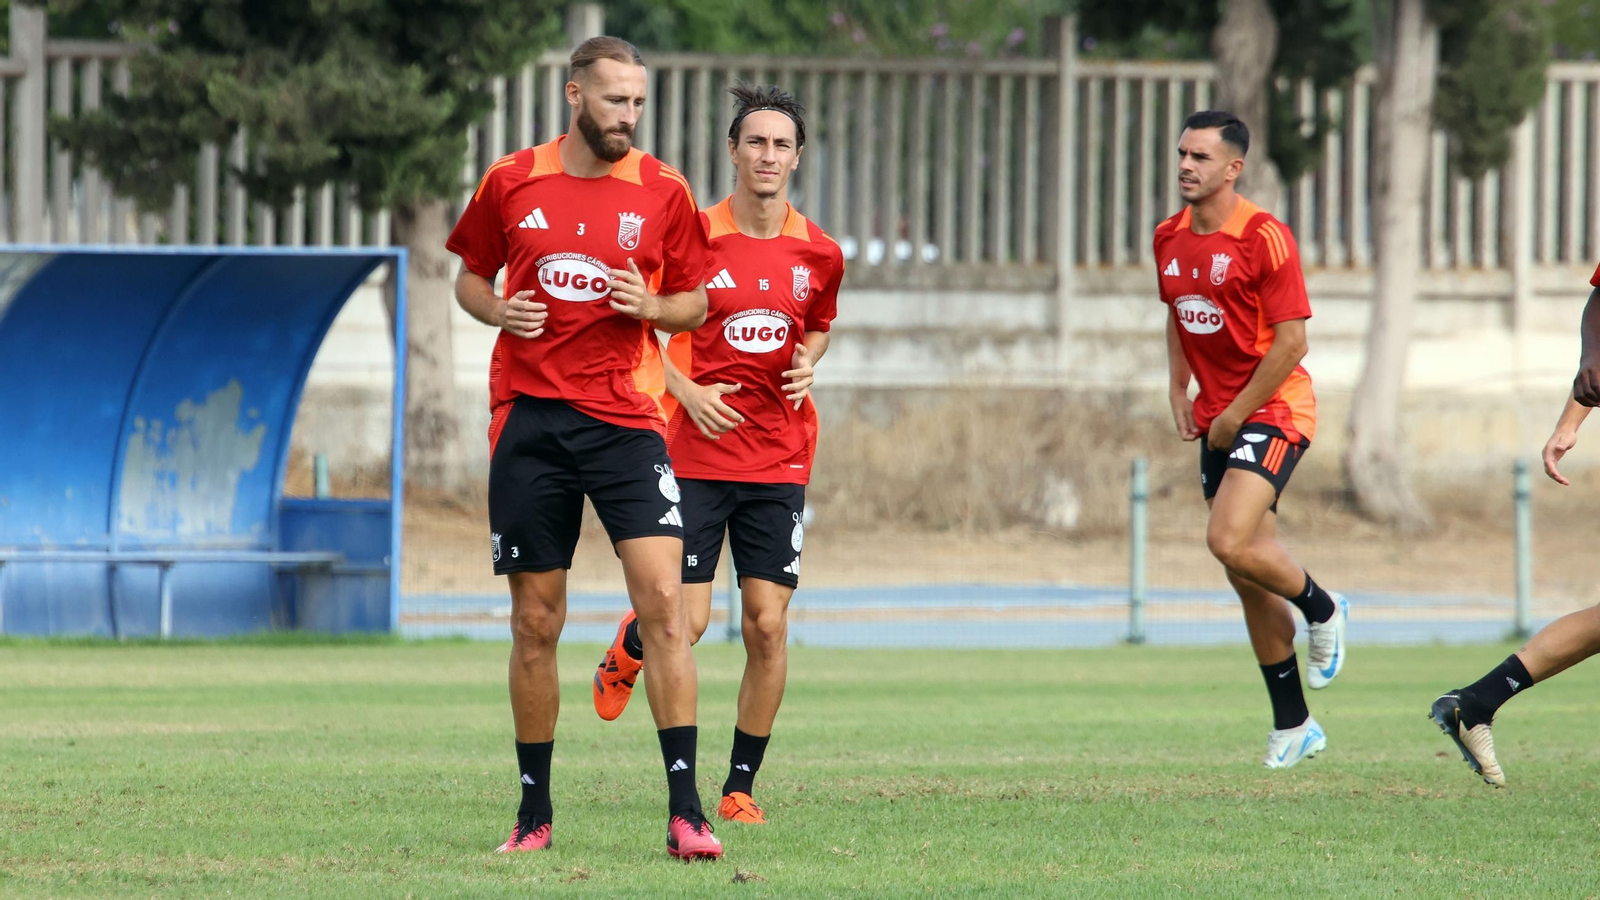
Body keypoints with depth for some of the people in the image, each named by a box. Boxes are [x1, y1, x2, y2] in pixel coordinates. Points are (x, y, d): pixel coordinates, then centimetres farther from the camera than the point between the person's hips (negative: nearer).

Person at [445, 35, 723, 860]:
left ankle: (684, 808, -14)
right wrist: (497, 310, -4)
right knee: (535, 622, 4)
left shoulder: (662, 192, 3)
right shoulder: (511, 183, 4)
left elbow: (695, 301, 11)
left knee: (663, 597, -15)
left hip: (625, 417, -1)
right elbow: (470, 276, 17)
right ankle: (533, 810, 16)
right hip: (529, 416, 1)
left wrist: (653, 307, -10)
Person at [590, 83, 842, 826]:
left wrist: (807, 366, 1)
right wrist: (685, 390, -11)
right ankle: (630, 645, 32)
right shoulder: (693, 237, -6)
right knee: (687, 622, -6)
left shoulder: (819, 255, 4)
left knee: (768, 626, -3)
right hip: (696, 453, -3)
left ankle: (741, 786, 9)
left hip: (780, 462, 3)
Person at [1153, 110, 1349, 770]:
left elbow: (1291, 341, -16)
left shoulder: (1264, 238, -15)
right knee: (1247, 578, 7)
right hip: (1217, 422, 7)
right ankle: (1293, 725, 15)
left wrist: (1236, 414, -14)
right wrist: (1179, 392, 11)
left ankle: (1322, 610, 5)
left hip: (1273, 411, -7)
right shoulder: (1170, 239, 8)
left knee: (1230, 541, -24)